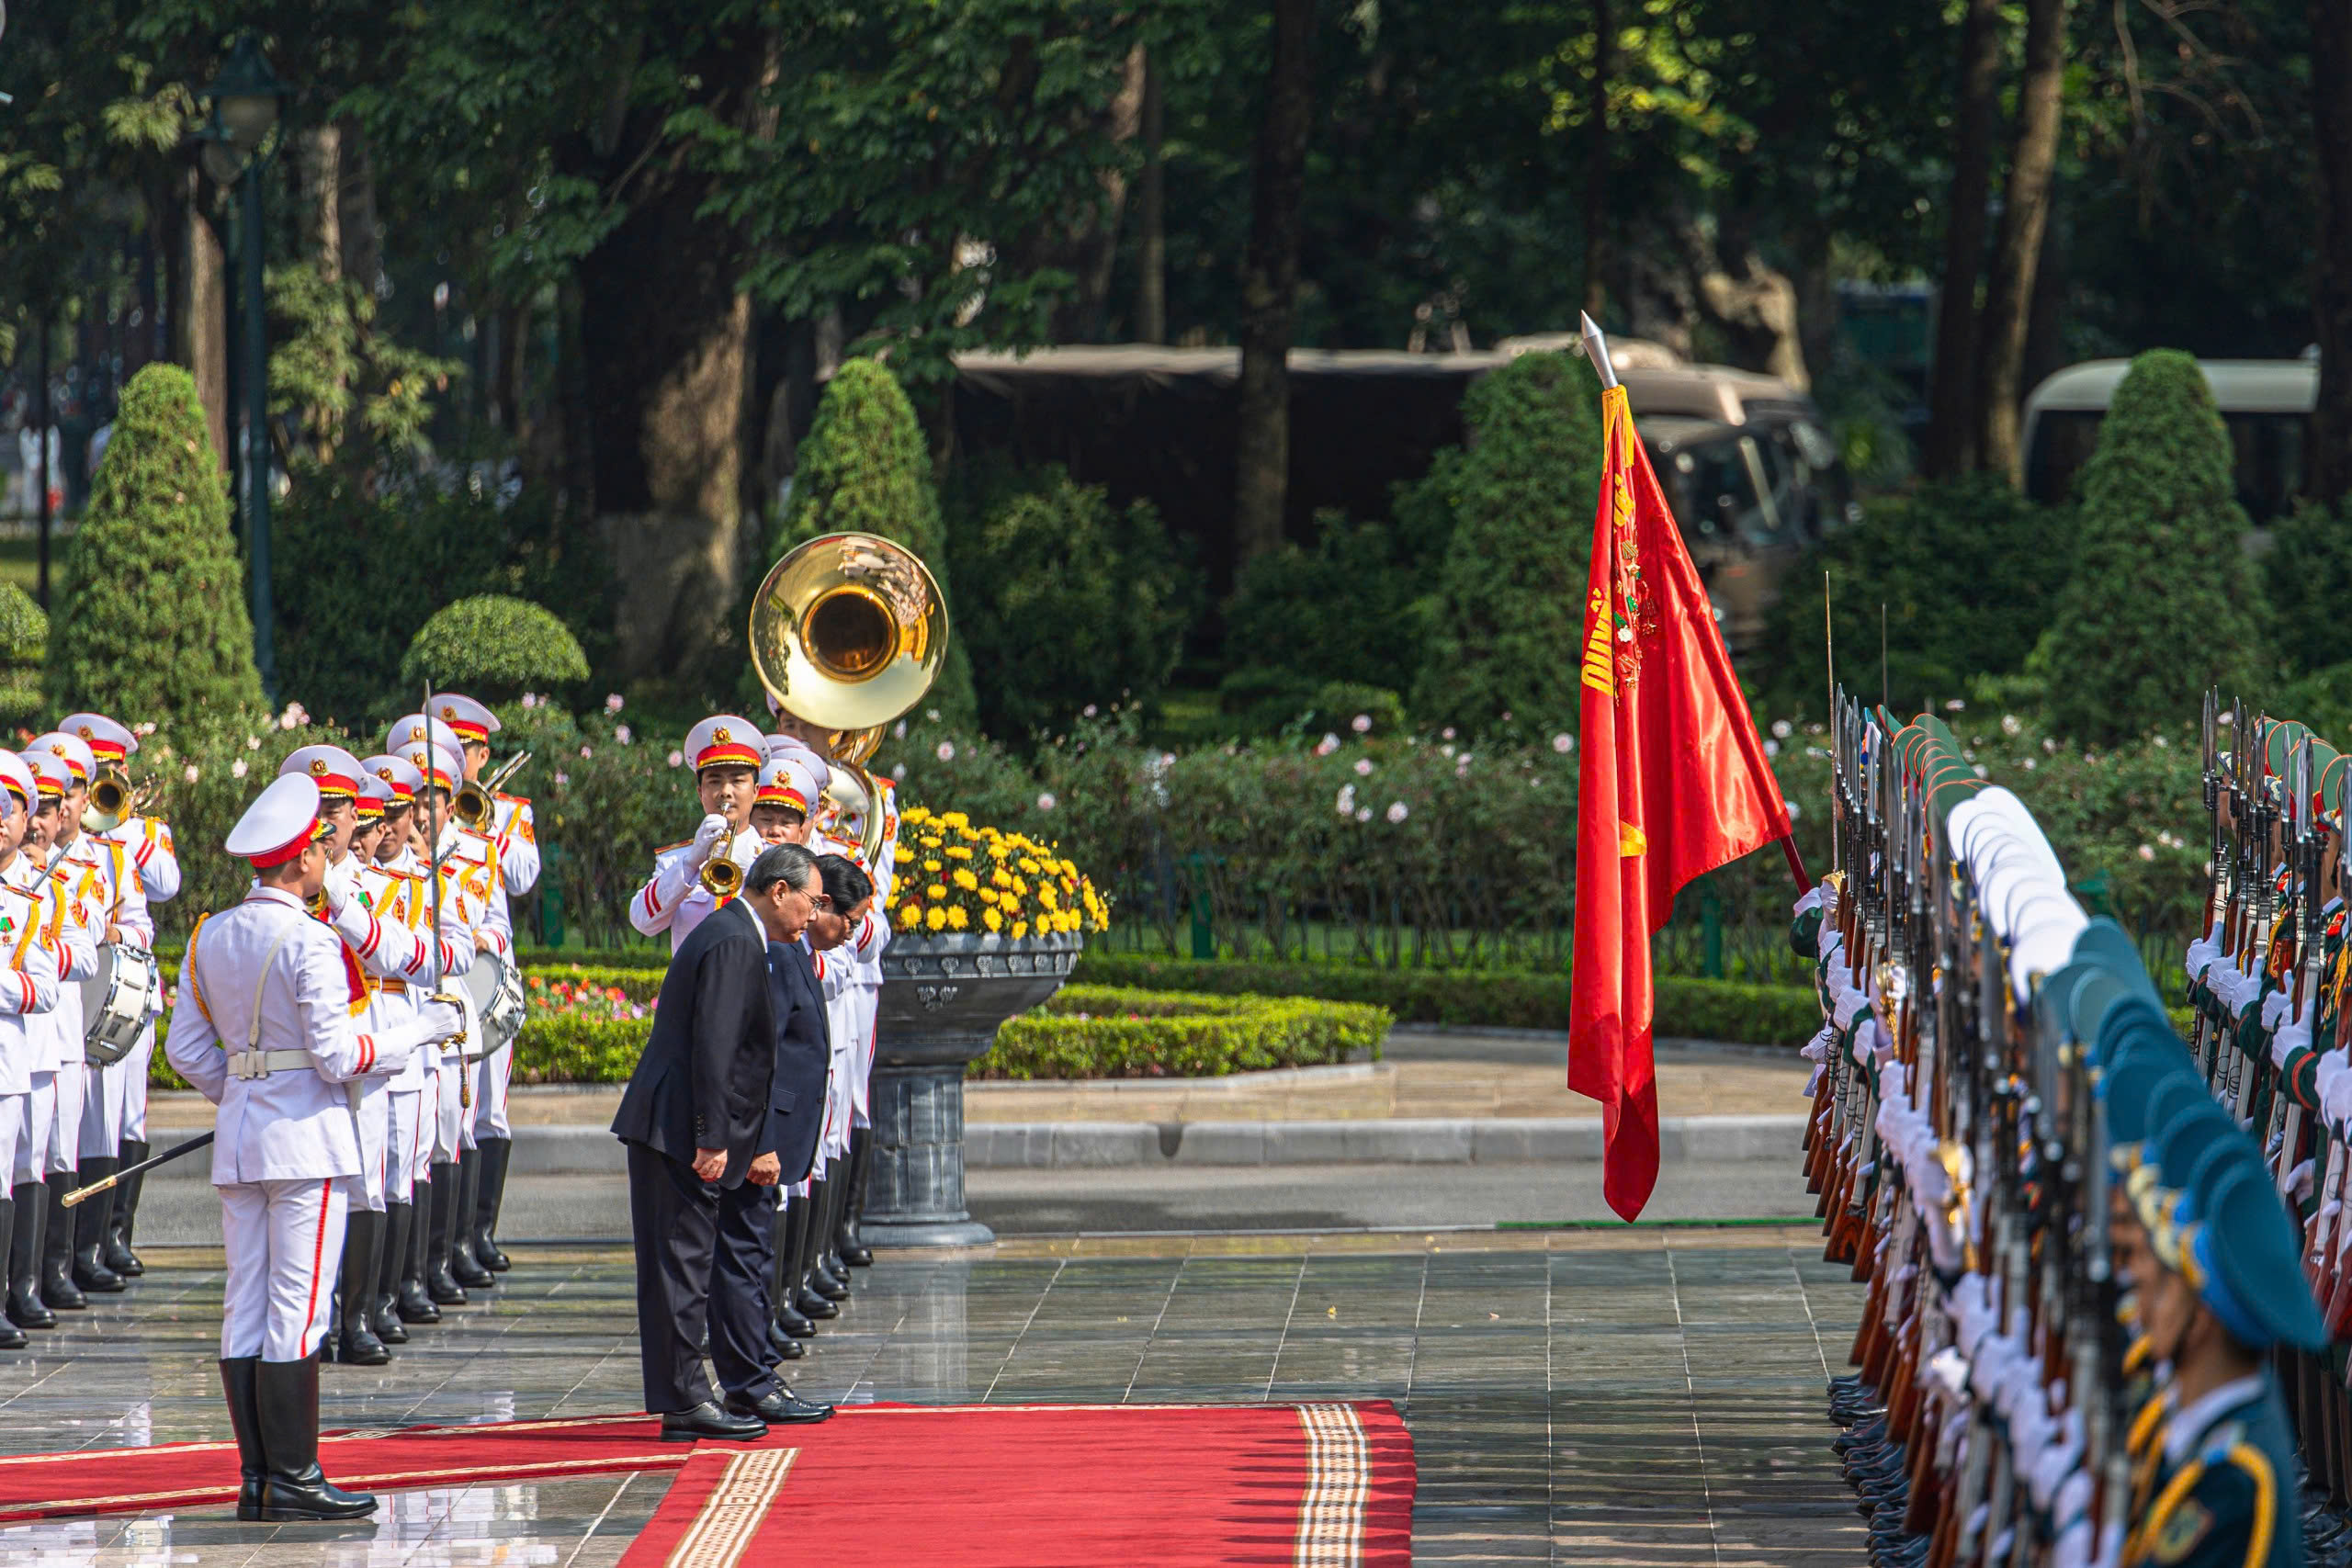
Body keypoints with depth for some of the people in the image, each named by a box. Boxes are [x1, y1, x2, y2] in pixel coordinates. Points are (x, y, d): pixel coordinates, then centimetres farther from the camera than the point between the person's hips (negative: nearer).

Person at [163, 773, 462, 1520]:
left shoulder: (211, 936, 7)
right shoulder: (308, 942, -14)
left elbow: (185, 1049, 10)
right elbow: (338, 1057, -15)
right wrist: (423, 1029, -4)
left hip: (239, 1135, 7)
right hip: (307, 1136, -7)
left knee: (245, 1308, 8)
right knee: (296, 1310, -5)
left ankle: (255, 1478, 10)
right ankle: (292, 1479, -5)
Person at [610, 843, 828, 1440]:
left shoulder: (738, 939, 19)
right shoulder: (733, 944, -15)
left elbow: (749, 1055, 22)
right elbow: (711, 1049, -22)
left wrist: (761, 1143, 20)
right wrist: (712, 1141, -23)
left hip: (694, 1139, 11)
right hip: (679, 1135, -11)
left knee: (733, 1261, 15)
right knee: (683, 1265, -7)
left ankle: (750, 1390, 23)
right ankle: (683, 1403, -5)